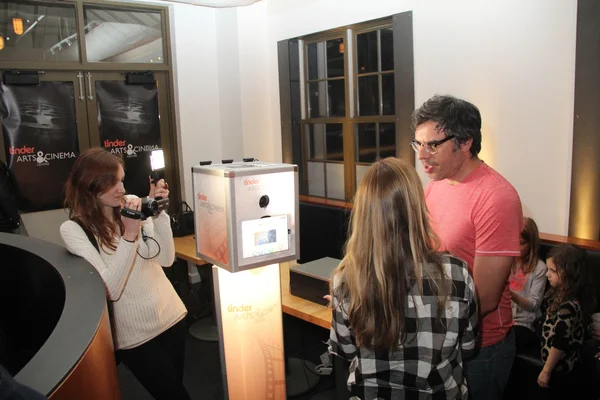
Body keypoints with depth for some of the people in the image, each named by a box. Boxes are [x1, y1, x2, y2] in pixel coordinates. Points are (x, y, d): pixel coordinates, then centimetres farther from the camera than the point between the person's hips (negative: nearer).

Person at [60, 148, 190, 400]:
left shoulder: (133, 206, -4)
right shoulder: (73, 229, -14)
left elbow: (166, 259, -6)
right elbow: (110, 289, -22)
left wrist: (158, 212, -16)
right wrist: (129, 235, -30)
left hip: (171, 315, 4)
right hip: (135, 334, -4)